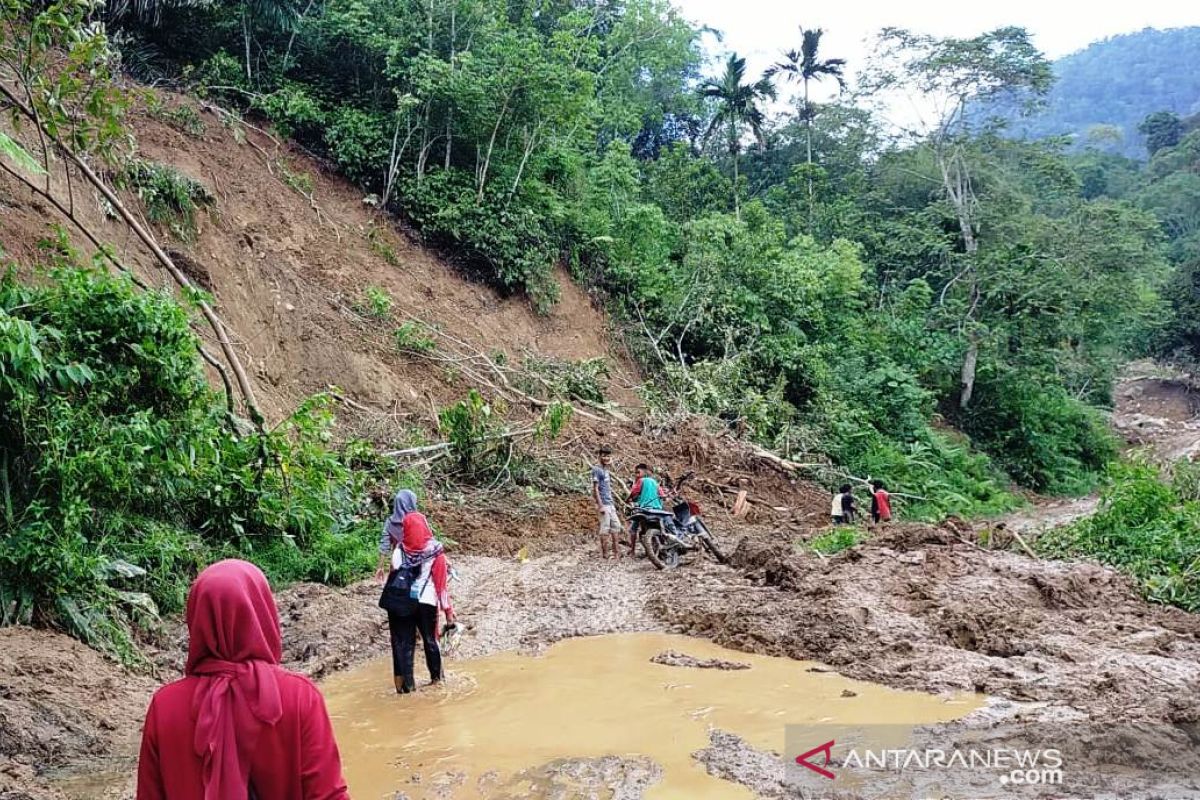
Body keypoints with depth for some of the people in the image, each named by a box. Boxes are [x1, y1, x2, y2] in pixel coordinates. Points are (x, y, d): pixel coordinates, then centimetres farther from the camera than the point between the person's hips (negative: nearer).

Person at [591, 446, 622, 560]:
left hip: (610, 503, 9)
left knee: (616, 525, 11)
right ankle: (604, 553, 0)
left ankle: (615, 549, 18)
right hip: (603, 504, -9)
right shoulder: (596, 470, -10)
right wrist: (600, 506, -19)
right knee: (605, 527, -6)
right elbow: (595, 489, -15)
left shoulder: (606, 470, 16)